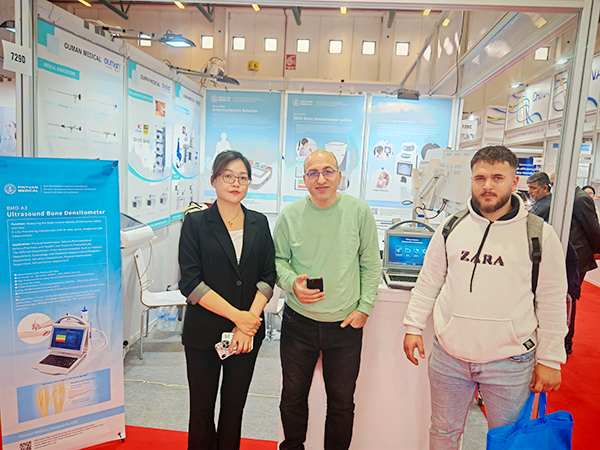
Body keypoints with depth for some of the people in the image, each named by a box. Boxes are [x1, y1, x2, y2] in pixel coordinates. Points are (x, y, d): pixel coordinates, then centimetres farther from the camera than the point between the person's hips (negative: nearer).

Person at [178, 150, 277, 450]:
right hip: (204, 332, -2)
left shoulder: (259, 223, 6)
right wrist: (237, 315, -16)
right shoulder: (195, 223, -4)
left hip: (248, 332, 3)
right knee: (202, 409, 12)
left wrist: (249, 320, -12)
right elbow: (191, 282, -11)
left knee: (235, 406, 15)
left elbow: (268, 276, 1)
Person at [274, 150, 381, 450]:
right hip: (298, 323, 1)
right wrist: (292, 283, -15)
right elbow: (278, 259, 4)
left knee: (342, 401, 15)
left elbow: (370, 265, 1)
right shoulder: (290, 215, -5)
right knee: (293, 396, 17)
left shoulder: (359, 212, -6)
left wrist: (364, 307, -4)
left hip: (346, 324, 0)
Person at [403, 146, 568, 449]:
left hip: (510, 363, -2)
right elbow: (428, 282, 7)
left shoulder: (540, 235, -6)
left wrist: (550, 360, -1)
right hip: (448, 356, 2)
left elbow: (552, 303, -2)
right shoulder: (450, 227, 0)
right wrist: (414, 326, 5)